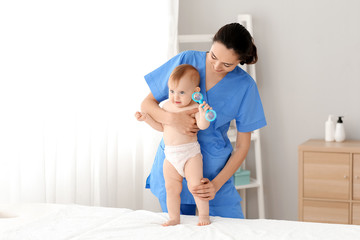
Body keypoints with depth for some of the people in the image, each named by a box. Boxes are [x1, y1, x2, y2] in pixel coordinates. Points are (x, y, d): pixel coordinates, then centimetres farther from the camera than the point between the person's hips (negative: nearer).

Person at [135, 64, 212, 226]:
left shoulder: (194, 108, -10)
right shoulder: (167, 106, 9)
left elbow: (203, 126, -24)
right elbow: (161, 127, 21)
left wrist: (203, 114, -43)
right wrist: (146, 118, 9)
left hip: (190, 153, -5)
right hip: (170, 156, 6)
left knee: (196, 185, -7)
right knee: (171, 188, 7)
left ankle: (203, 215, 9)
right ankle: (174, 218, 18)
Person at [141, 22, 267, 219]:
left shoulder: (244, 86, -8)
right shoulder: (186, 61, -6)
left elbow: (242, 145, -3)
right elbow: (147, 103, -2)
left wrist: (217, 184, -13)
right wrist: (172, 118, -23)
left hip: (213, 169, 0)